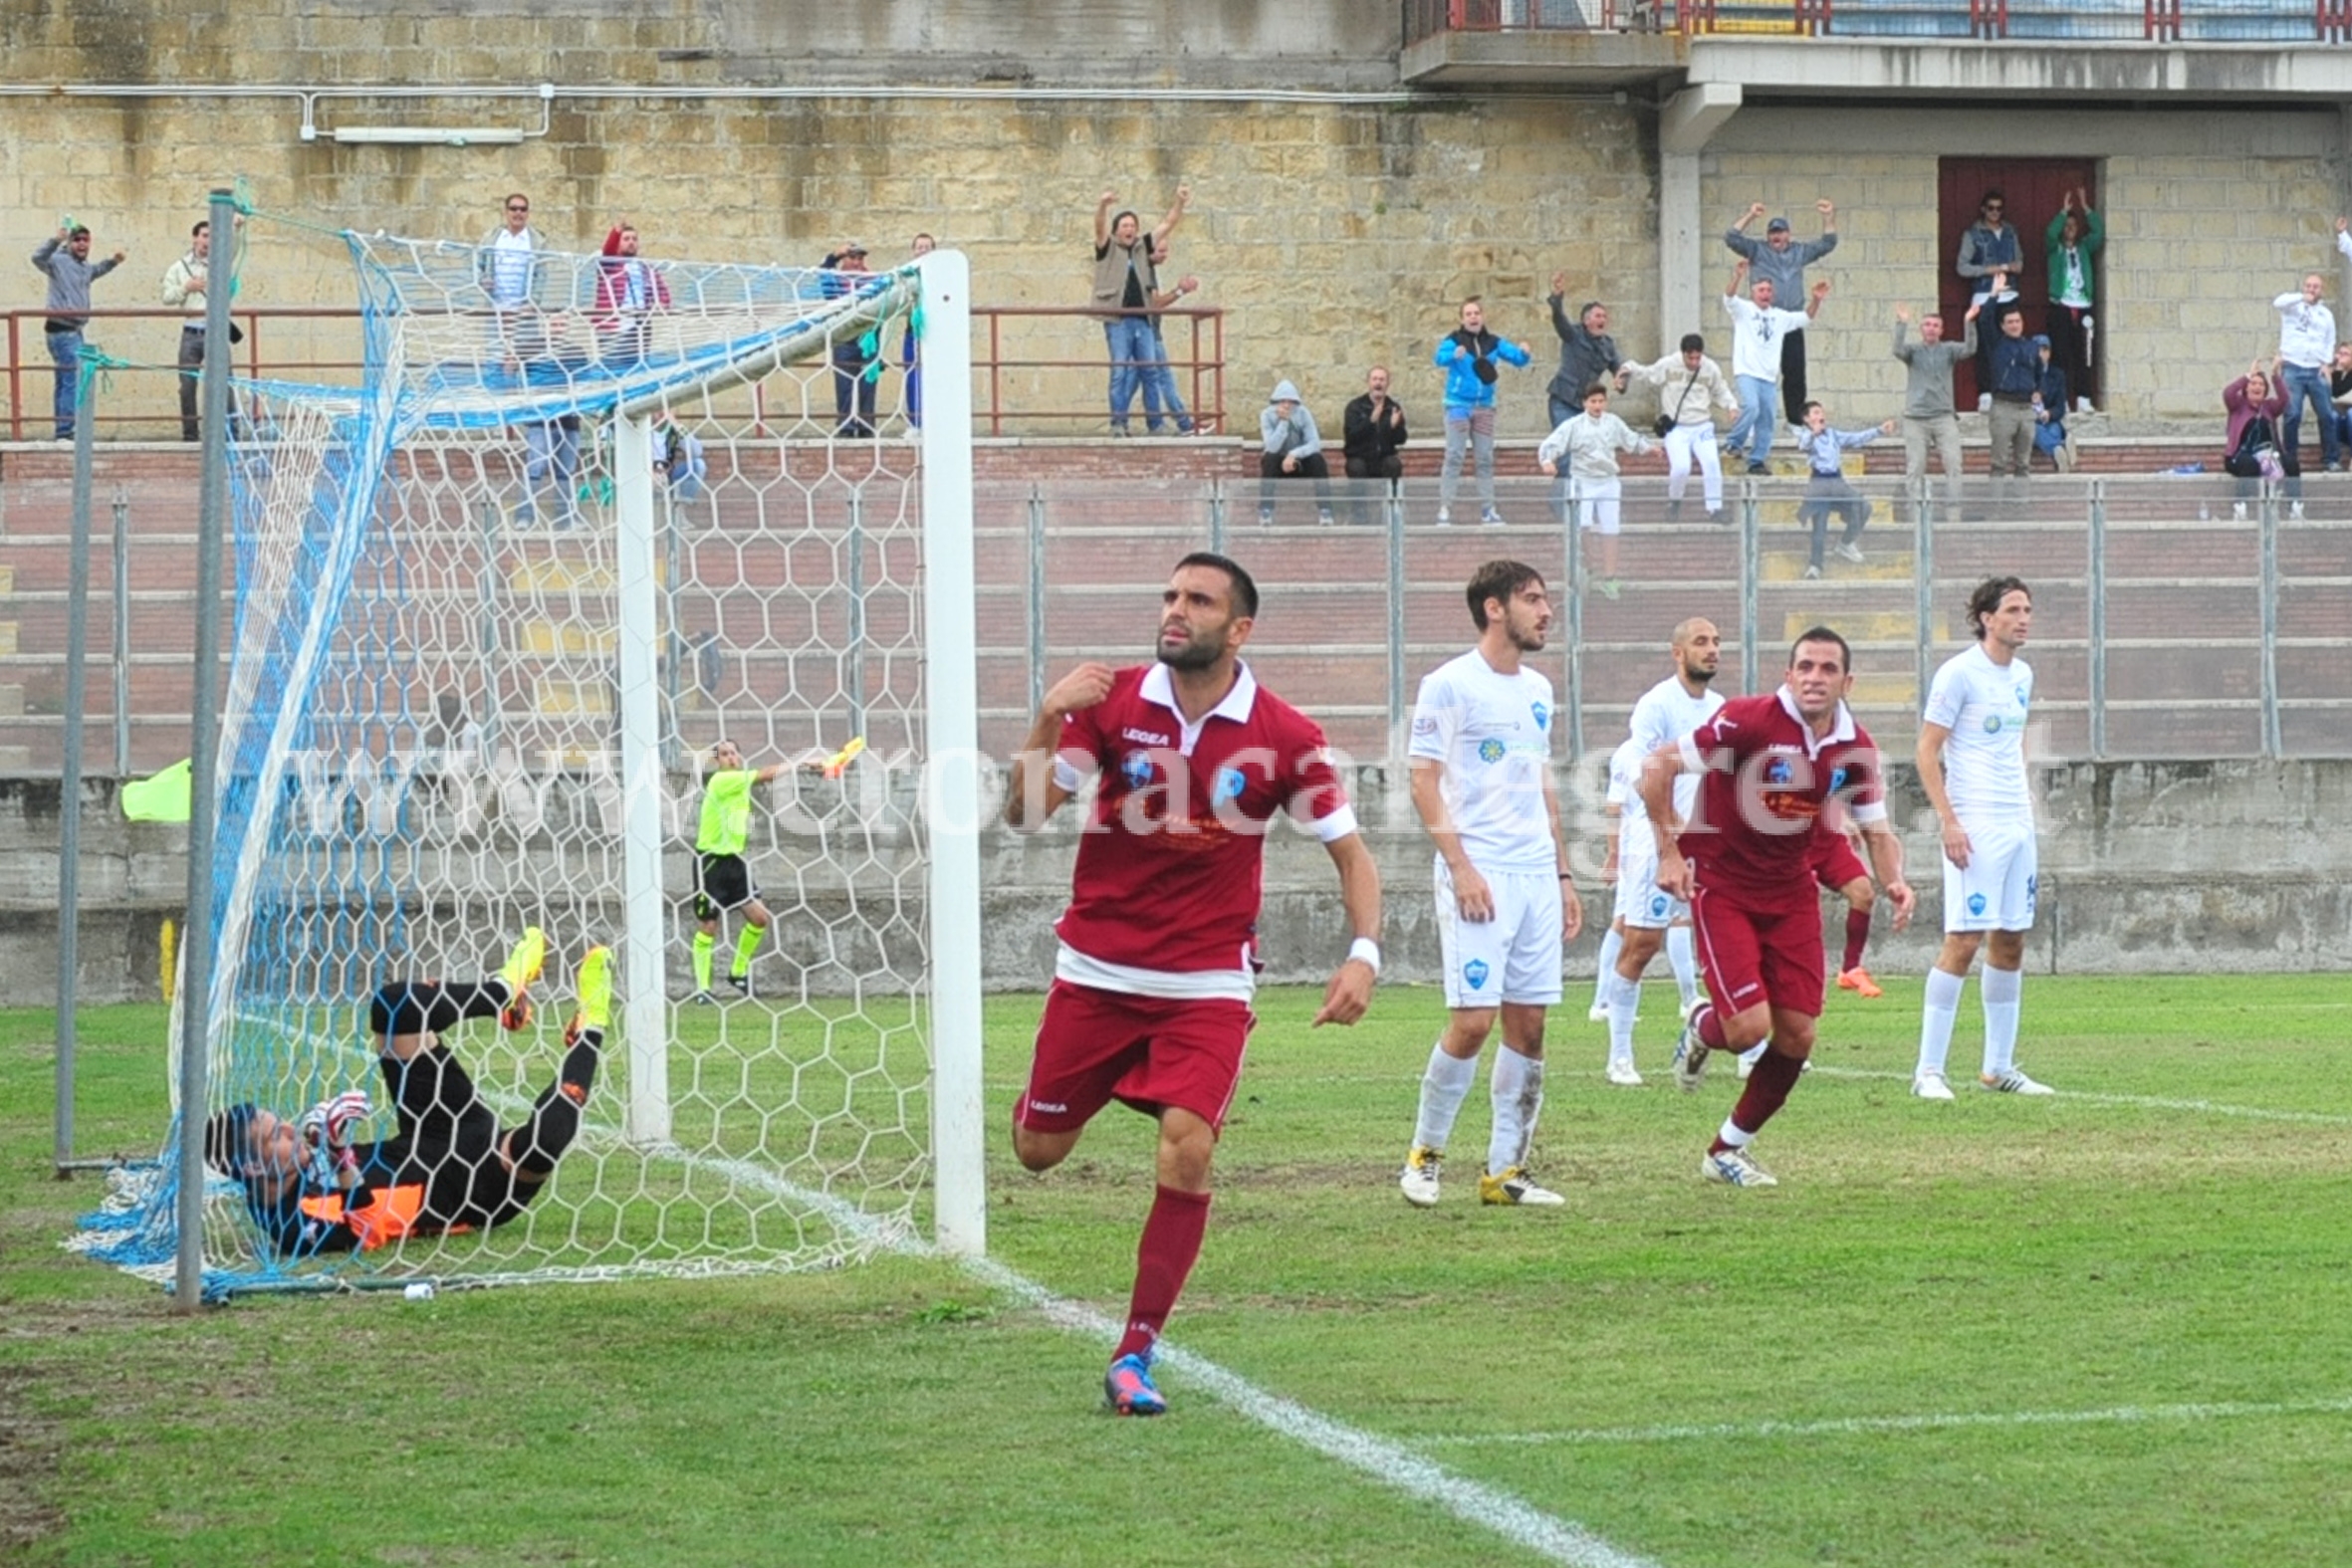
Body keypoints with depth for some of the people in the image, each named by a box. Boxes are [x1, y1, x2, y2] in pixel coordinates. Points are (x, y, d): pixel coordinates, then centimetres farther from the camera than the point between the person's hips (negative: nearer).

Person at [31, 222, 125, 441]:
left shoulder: (85, 266, 15)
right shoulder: (59, 261, -11)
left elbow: (95, 271, 39)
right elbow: (38, 257, -31)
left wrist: (112, 262, 28)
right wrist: (55, 240, -43)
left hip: (74, 331, 10)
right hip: (62, 331, -10)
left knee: (65, 383, 16)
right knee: (73, 382, -12)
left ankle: (63, 433, 24)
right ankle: (65, 432, -11)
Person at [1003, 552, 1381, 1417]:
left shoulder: (1284, 737, -9)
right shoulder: (1111, 702, -6)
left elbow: (1351, 854, -1)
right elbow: (1024, 814, -10)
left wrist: (1363, 953, -16)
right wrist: (1045, 725, -26)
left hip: (1207, 983, -2)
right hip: (1097, 970, 2)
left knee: (1188, 1152, -18)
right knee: (1037, 1151, 9)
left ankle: (1134, 1357, -6)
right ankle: (1041, 1099, 50)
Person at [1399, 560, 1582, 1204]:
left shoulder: (1537, 690, 16)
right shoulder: (1449, 685, -5)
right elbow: (1423, 781, -8)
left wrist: (1562, 874, 18)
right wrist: (1460, 866, -17)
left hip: (1536, 875, 7)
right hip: (1479, 875, -7)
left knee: (1528, 1023, 3)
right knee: (1473, 1019, -11)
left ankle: (1505, 1170, 9)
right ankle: (1424, 1155, 6)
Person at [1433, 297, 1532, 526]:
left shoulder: (1493, 343, 5)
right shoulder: (1454, 340, -7)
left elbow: (1518, 358, 4)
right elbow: (1440, 357, -26)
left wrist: (1524, 352, -20)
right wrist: (1454, 355, -48)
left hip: (1484, 407, 4)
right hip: (1458, 405, -4)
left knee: (1485, 459, 8)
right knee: (1454, 457, -9)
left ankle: (1488, 509, 14)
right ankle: (1445, 509, -9)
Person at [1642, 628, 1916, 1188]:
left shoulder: (1855, 748, -4)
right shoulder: (1748, 721, -21)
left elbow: (1877, 831, 8)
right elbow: (1658, 767, -15)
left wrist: (1894, 880, -12)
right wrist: (1669, 851, -18)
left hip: (1791, 891, 5)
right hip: (1722, 885, -5)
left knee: (1797, 1035, 1)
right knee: (1749, 1027, -17)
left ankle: (1728, 1150, 21)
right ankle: (1703, 1029, 23)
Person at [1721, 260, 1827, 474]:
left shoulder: (1779, 317, 19)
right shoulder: (1743, 310, 4)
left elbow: (1806, 317, 20)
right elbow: (1729, 297, -14)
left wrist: (1816, 300, 1)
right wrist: (1737, 278, -34)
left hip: (1769, 376, 6)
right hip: (1747, 372, -6)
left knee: (1765, 420, 2)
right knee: (1751, 408, -26)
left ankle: (1757, 460, 9)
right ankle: (1733, 443, -8)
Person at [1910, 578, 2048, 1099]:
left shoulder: (2022, 675, 14)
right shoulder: (1959, 673, -9)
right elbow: (1927, 753, -10)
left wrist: (2025, 802, 17)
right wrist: (1948, 821, -17)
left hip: (2018, 824, 8)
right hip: (1974, 828, -8)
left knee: (2011, 942, 9)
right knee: (1963, 942, -11)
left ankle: (1999, 1066, 16)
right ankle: (1928, 1070, -8)